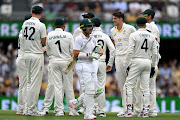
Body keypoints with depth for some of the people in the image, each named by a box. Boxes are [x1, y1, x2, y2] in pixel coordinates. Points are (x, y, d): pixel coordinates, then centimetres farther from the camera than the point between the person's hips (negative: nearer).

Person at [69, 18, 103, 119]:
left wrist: (99, 53, -8)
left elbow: (100, 51, 16)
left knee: (92, 91, 7)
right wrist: (89, 55, -21)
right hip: (83, 66, -8)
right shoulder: (79, 39, -9)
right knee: (89, 90, -13)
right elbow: (76, 54, -15)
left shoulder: (92, 39, 14)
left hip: (92, 65, 8)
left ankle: (75, 103, 25)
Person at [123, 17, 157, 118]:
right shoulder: (152, 36, 8)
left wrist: (127, 65, -6)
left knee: (129, 85, 0)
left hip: (137, 61, -4)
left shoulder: (133, 35, -5)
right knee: (145, 87, 7)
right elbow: (154, 53, 7)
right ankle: (146, 111, 2)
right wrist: (153, 66, 15)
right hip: (148, 62, 4)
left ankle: (129, 110, -8)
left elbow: (130, 51, -11)